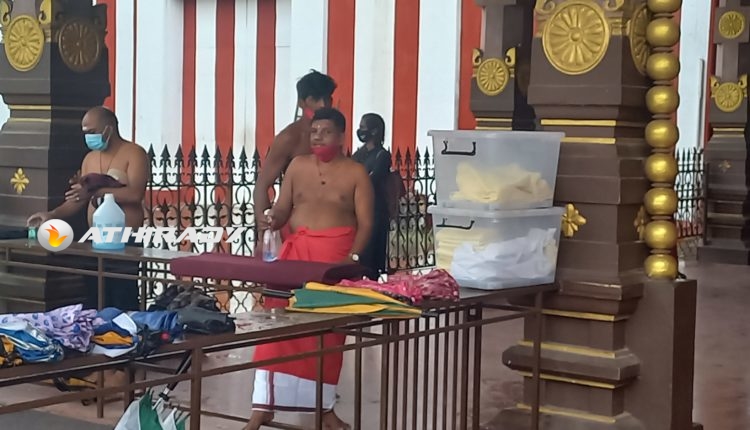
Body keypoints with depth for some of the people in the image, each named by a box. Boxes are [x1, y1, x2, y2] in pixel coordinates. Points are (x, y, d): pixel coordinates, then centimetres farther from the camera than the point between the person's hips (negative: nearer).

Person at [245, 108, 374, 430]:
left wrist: (353, 257, -17)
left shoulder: (355, 172, 2)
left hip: (336, 256, -2)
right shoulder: (297, 165, 10)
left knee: (329, 331, 1)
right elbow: (282, 209, 10)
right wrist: (273, 219, -14)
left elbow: (365, 223, -2)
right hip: (296, 251, 2)